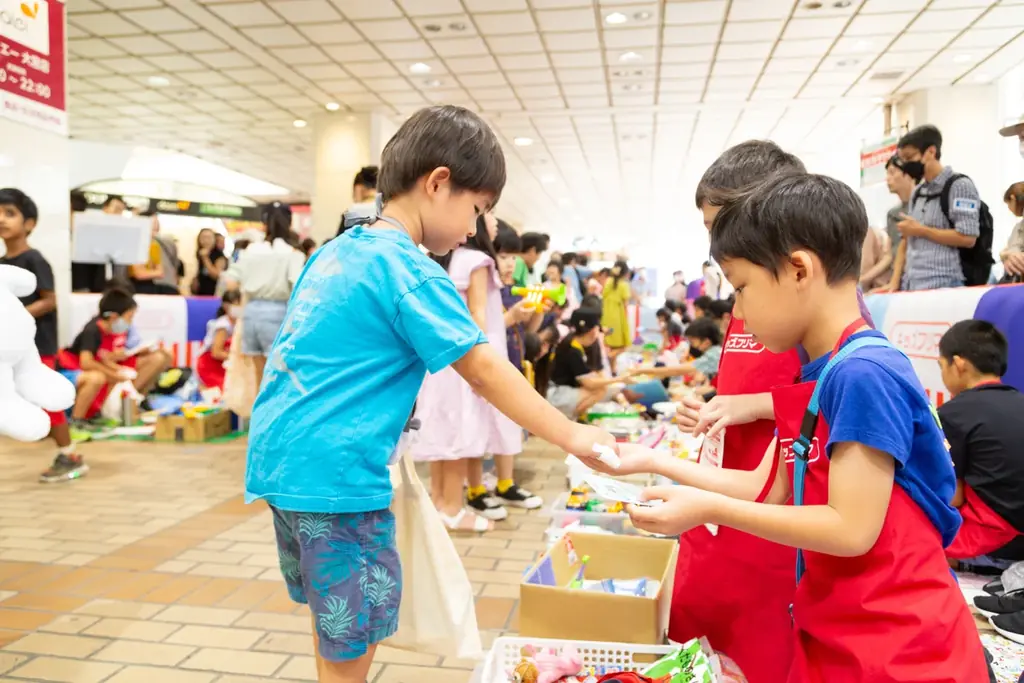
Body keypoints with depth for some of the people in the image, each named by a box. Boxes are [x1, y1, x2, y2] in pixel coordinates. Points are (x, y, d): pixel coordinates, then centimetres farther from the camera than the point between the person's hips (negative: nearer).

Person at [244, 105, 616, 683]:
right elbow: (486, 371, -17)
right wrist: (571, 436, -10)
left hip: (281, 457, 9)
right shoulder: (411, 272, -15)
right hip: (334, 473, -9)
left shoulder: (338, 250, 11)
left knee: (334, 621, 25)